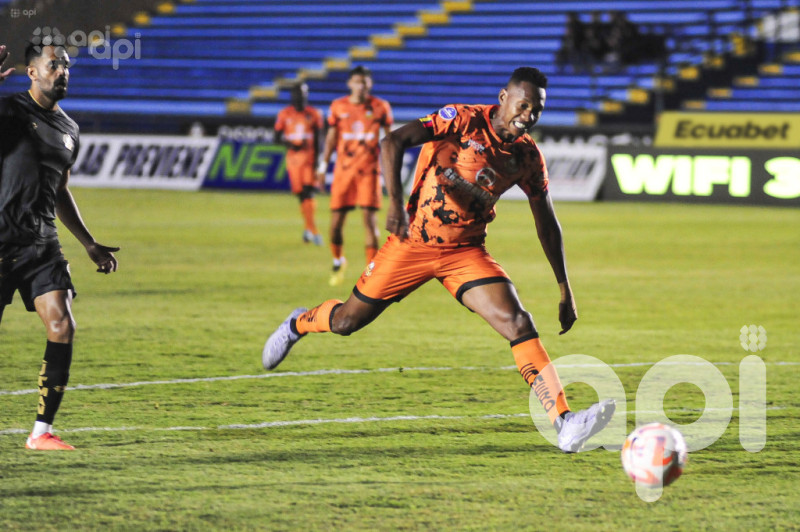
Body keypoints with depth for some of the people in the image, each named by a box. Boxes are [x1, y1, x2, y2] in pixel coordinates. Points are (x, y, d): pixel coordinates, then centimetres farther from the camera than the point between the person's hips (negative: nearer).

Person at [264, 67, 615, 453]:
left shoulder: (528, 157, 1)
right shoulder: (464, 120, -14)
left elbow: (547, 224, 12)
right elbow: (393, 142, -24)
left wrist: (565, 290, 11)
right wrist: (396, 202, -38)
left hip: (467, 252, 3)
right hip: (413, 242, -3)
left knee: (518, 323, -19)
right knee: (347, 321, 8)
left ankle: (564, 425, -27)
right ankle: (299, 323, 45)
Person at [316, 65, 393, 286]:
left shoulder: (380, 107, 1)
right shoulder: (338, 107, 4)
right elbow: (331, 138, 12)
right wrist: (323, 166, 10)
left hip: (368, 169, -1)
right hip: (343, 168, 1)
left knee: (370, 219, -9)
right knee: (336, 222, 1)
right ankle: (338, 261, 27)